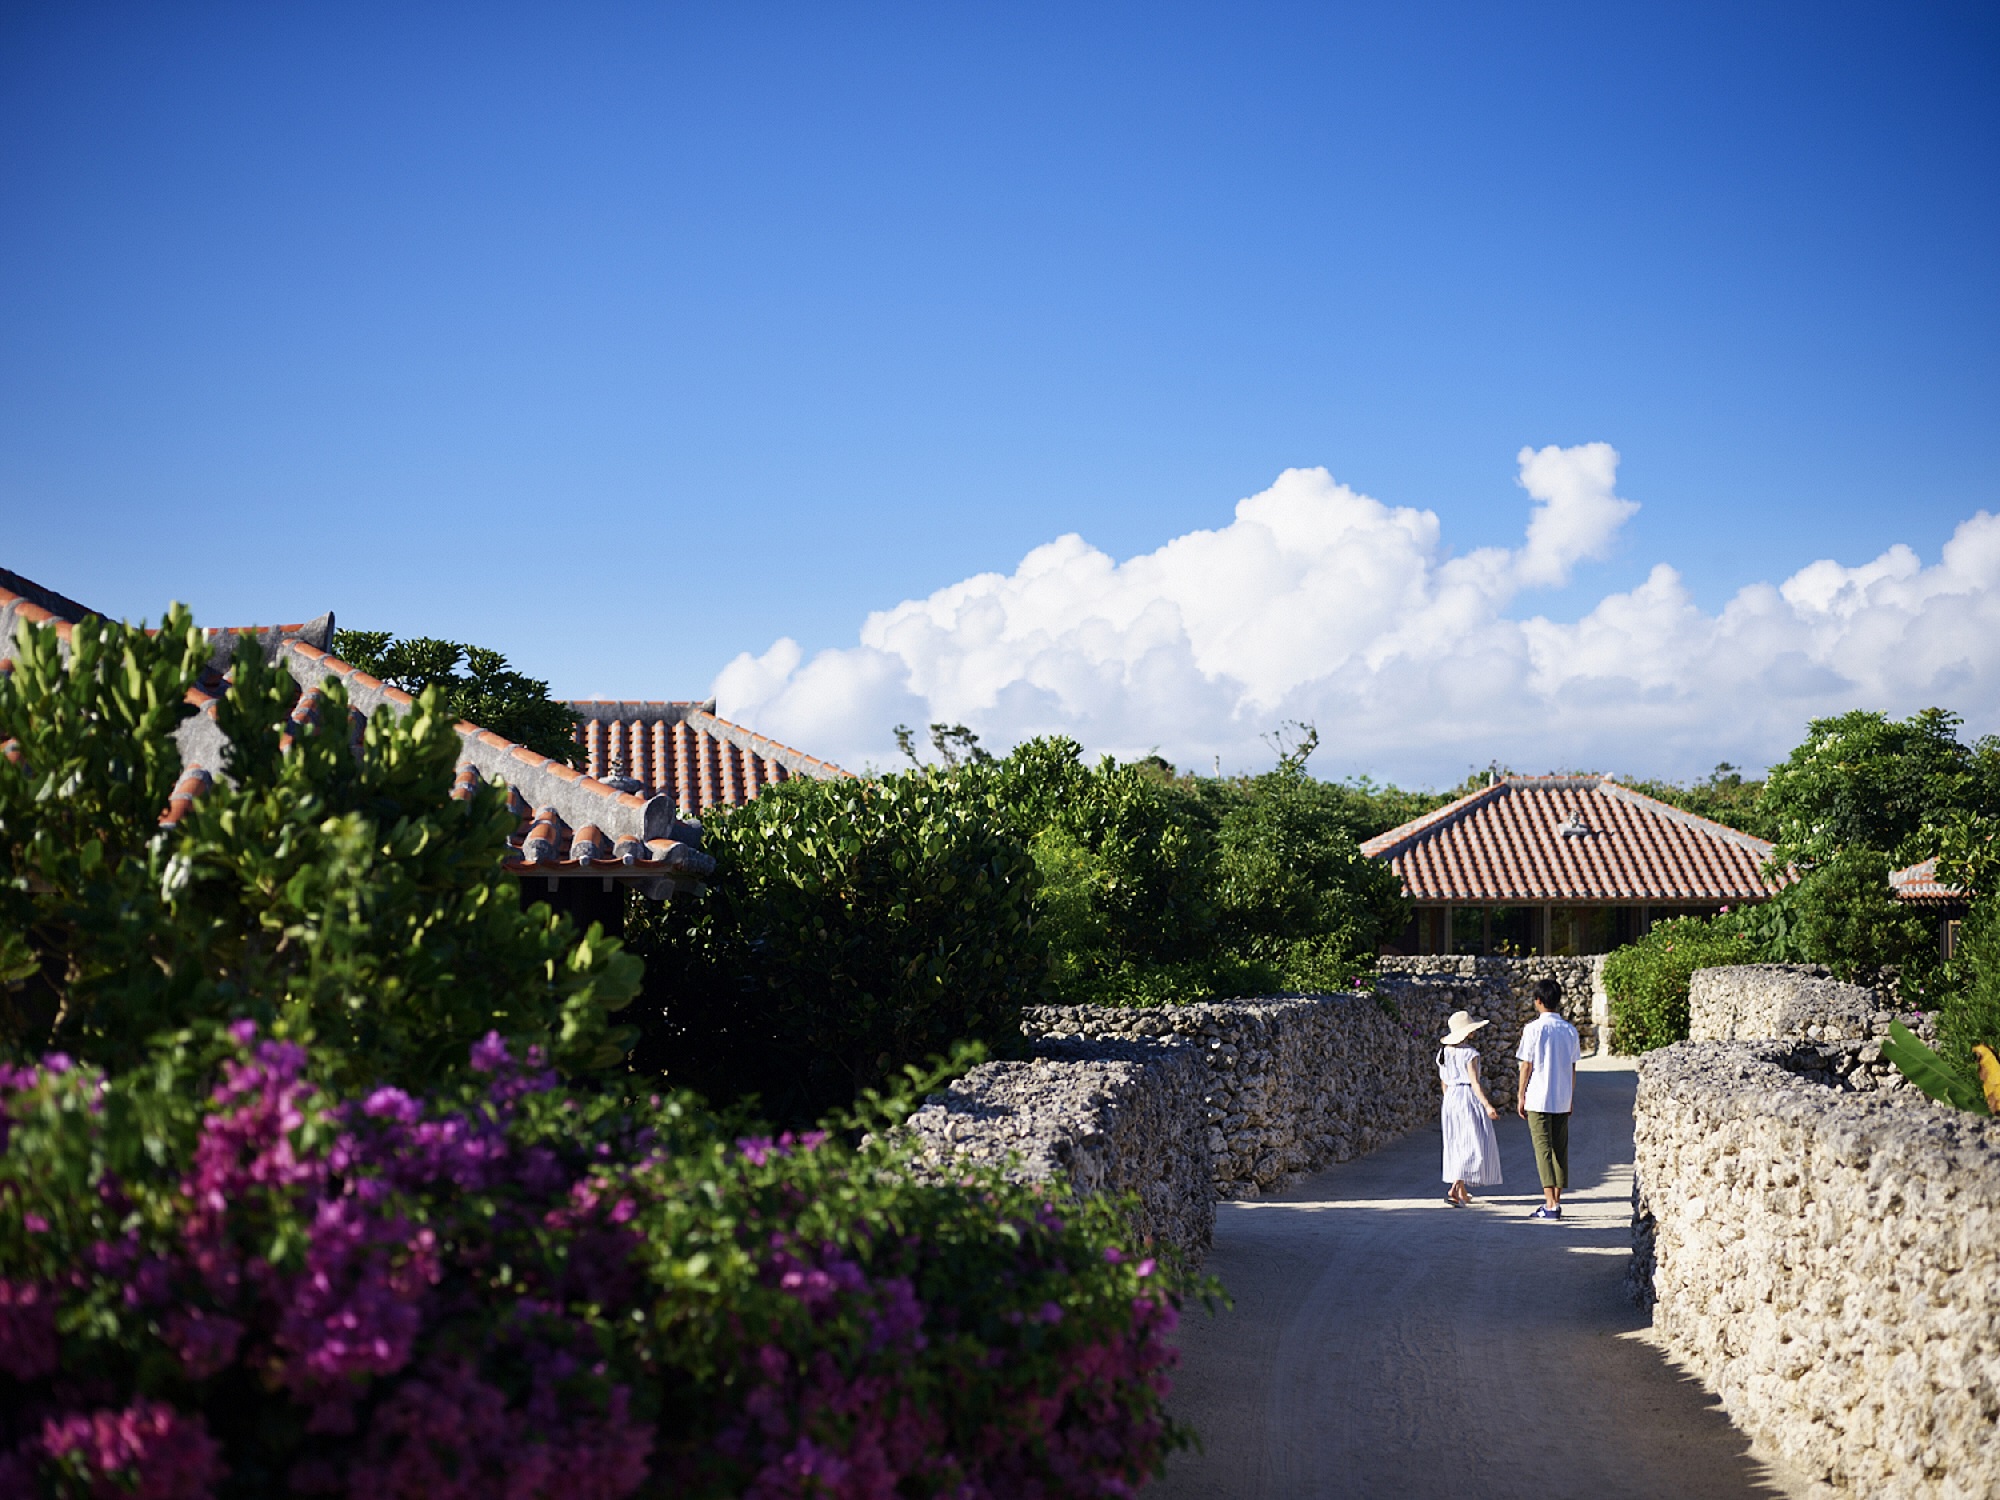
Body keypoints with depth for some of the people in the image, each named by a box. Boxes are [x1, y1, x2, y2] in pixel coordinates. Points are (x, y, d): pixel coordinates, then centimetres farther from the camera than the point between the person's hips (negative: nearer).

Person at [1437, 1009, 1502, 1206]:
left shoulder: (1443, 1053, 6)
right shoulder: (1469, 1054, -14)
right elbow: (1475, 1083, -18)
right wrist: (1487, 1105, -20)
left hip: (1451, 1098, 7)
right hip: (1469, 1098, -7)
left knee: (1457, 1145, 15)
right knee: (1473, 1145, -5)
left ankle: (1462, 1192, 22)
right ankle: (1454, 1189, -19)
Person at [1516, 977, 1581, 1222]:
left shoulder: (1534, 1029, -9)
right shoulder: (1570, 1030, 4)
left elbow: (1527, 1066, -7)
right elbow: (1573, 1068, 8)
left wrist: (1521, 1096, 1)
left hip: (1538, 1099, -4)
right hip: (1562, 1100, 4)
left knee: (1543, 1149, -4)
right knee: (1560, 1149, 11)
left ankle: (1550, 1205, -10)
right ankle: (1556, 1203, 14)